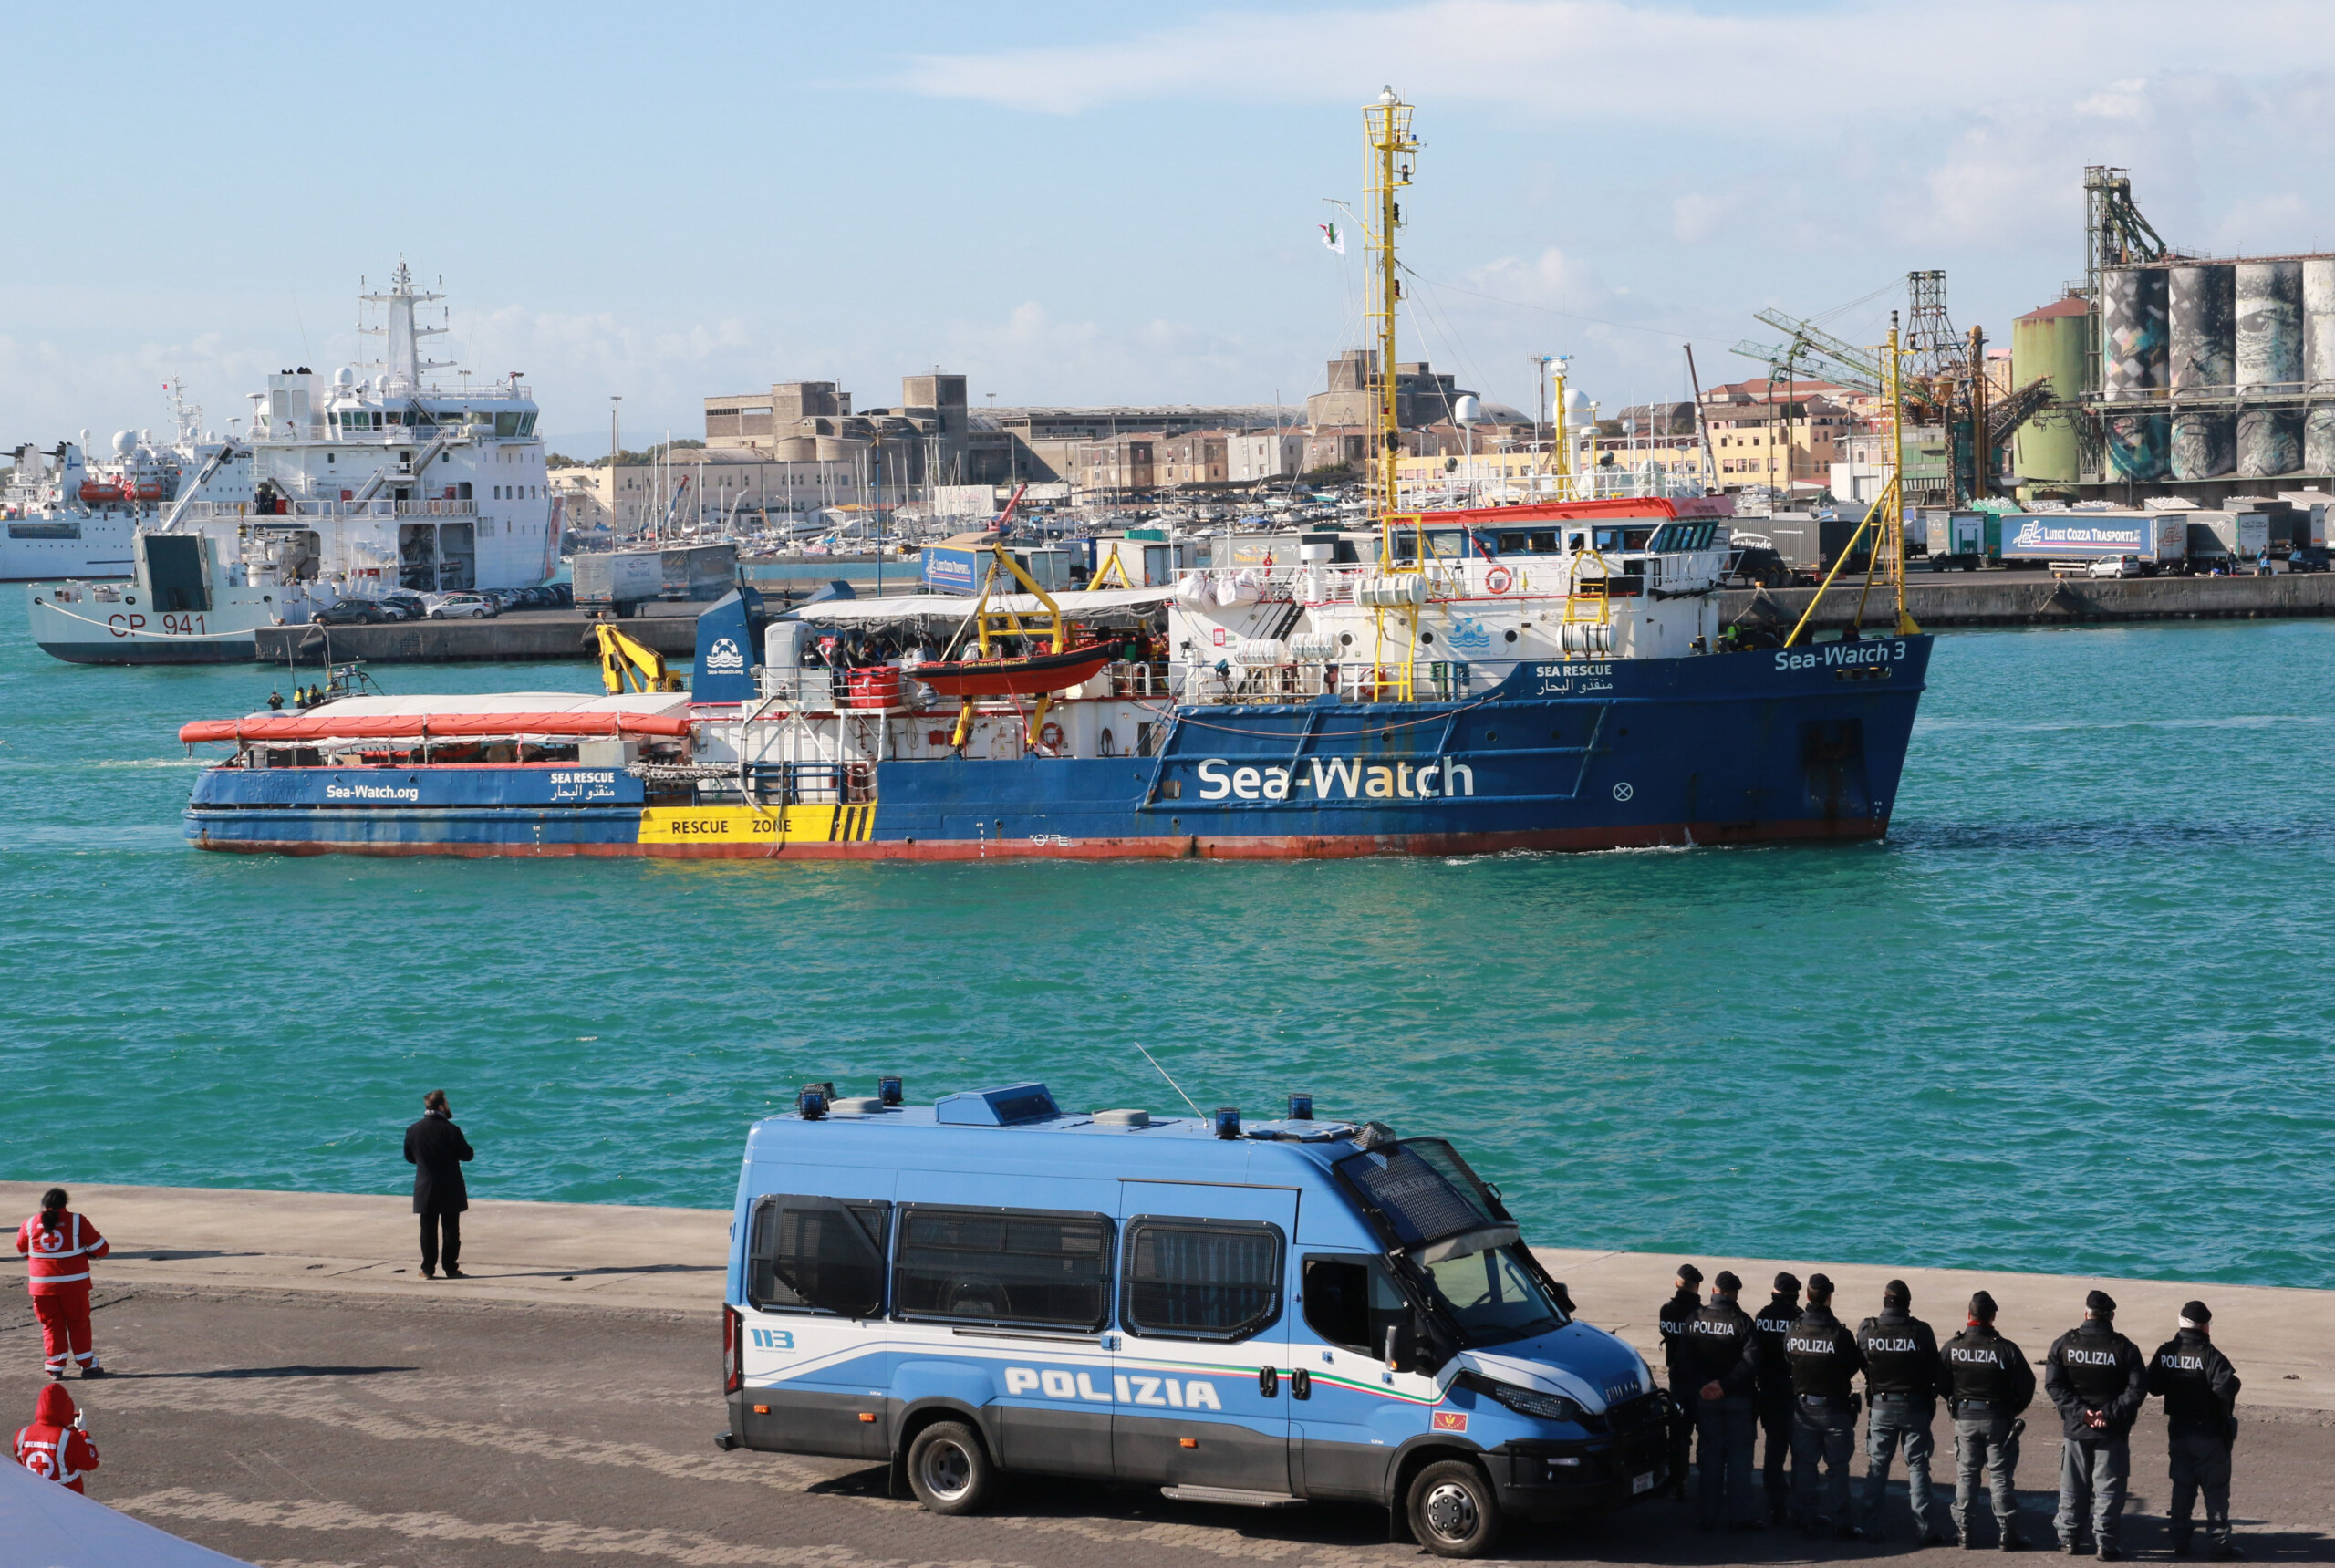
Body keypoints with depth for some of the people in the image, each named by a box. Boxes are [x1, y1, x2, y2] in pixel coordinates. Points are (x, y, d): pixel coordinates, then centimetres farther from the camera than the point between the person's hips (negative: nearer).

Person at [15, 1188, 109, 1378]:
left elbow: (22, 1249, 19)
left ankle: (56, 1366, 10)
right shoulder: (77, 1222, -6)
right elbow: (100, 1249, -2)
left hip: (43, 1284, 1)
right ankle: (88, 1365, 13)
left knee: (51, 1324, 11)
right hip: (74, 1283, -1)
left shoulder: (29, 1225, 2)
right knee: (78, 1323, 9)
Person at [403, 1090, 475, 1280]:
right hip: (450, 1189, -3)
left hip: (425, 1189, 3)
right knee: (451, 1229, 5)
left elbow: (409, 1157, 8)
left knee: (428, 1229, 8)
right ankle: (451, 1268, 5)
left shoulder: (413, 1130, -2)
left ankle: (428, 1269, 8)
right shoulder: (451, 1130, -14)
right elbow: (467, 1155, -9)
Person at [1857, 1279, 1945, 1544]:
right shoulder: (1921, 1331, -11)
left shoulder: (1867, 1330, -8)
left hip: (1880, 1406, 1)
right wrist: (1930, 1404, 10)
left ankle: (1872, 1529, 10)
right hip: (1915, 1408, -1)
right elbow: (1933, 1372, -3)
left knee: (1877, 1467, 10)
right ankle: (1926, 1529, 1)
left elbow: (1861, 1366, 3)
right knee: (1917, 1466, 4)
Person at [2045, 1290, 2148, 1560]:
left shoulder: (2063, 1345, -2)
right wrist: (2110, 1413, -13)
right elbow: (2137, 1389, -11)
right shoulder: (2125, 1348, -6)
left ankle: (2068, 1538, 20)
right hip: (2112, 1432, -2)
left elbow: (2054, 1385, -7)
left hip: (2075, 1428, 2)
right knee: (2108, 1488, 3)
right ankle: (2104, 1543, 1)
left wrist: (2080, 1411, -10)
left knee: (2072, 1487, 14)